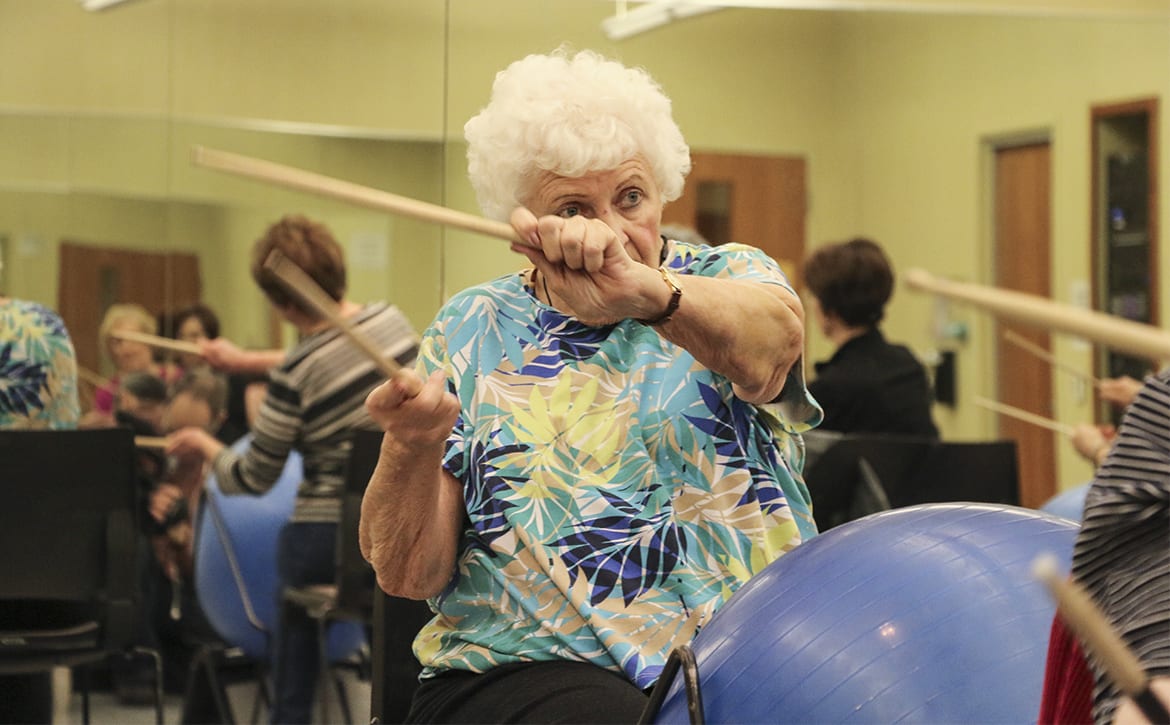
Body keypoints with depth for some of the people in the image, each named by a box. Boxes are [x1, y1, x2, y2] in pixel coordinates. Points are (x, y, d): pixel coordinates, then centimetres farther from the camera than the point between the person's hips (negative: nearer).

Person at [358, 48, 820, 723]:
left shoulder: (729, 275, 9)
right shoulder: (474, 332, 11)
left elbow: (769, 344, -19)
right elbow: (409, 574, 4)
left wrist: (643, 290, -40)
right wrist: (412, 444, -17)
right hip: (538, 664, 0)